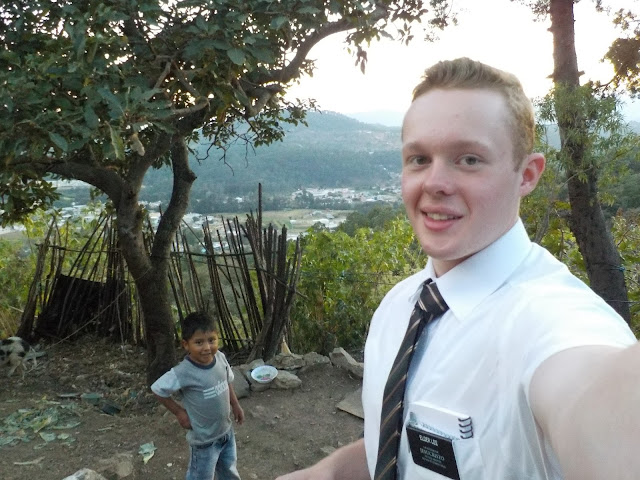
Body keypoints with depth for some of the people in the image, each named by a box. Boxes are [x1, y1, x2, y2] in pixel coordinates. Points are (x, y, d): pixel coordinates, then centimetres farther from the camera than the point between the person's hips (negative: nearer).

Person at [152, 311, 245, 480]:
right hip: (204, 438, -5)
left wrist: (235, 405, 11)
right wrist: (179, 412, -13)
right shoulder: (183, 372, -30)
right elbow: (158, 389, -18)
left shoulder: (220, 357, -13)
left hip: (227, 430, 5)